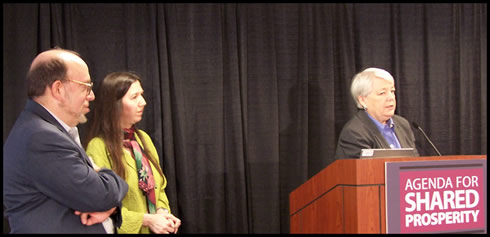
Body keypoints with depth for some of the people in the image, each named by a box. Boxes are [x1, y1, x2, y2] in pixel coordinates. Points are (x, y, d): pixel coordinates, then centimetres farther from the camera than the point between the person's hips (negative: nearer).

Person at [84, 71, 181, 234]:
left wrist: (162, 212, -6)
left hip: (156, 228, 7)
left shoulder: (143, 138, 6)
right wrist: (146, 219, -20)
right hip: (126, 229, -6)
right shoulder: (98, 147, -17)